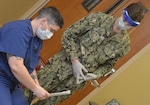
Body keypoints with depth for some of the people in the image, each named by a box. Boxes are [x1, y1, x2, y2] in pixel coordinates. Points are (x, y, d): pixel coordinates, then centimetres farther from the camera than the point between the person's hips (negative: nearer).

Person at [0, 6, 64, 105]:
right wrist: (35, 88, -19)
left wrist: (38, 88, 1)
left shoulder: (38, 40, 8)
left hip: (13, 83, 10)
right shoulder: (19, 30, -22)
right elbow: (15, 66, -30)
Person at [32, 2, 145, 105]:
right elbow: (68, 35, -8)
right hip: (60, 65, -1)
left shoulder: (124, 45, -7)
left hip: (77, 80, 2)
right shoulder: (98, 18, -15)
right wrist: (74, 60, -16)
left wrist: (96, 75, -10)